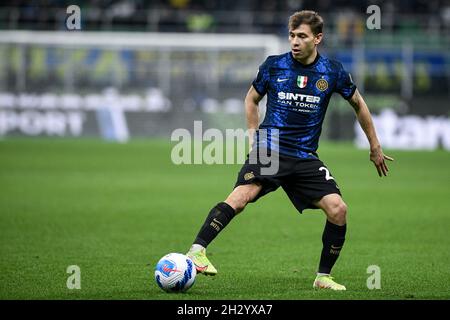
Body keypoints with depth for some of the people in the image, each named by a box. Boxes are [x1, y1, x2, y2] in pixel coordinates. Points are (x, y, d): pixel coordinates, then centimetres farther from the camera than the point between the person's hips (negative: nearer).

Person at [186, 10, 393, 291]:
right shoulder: (273, 65, 1)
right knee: (241, 196, -29)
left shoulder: (333, 72, 2)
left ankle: (323, 277, 5)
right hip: (269, 150, -2)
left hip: (305, 157, 2)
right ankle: (197, 251, -31)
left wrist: (375, 146, 22)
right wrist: (255, 137, 8)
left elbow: (358, 104, 18)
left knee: (338, 209, -12)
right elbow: (252, 99, 19)